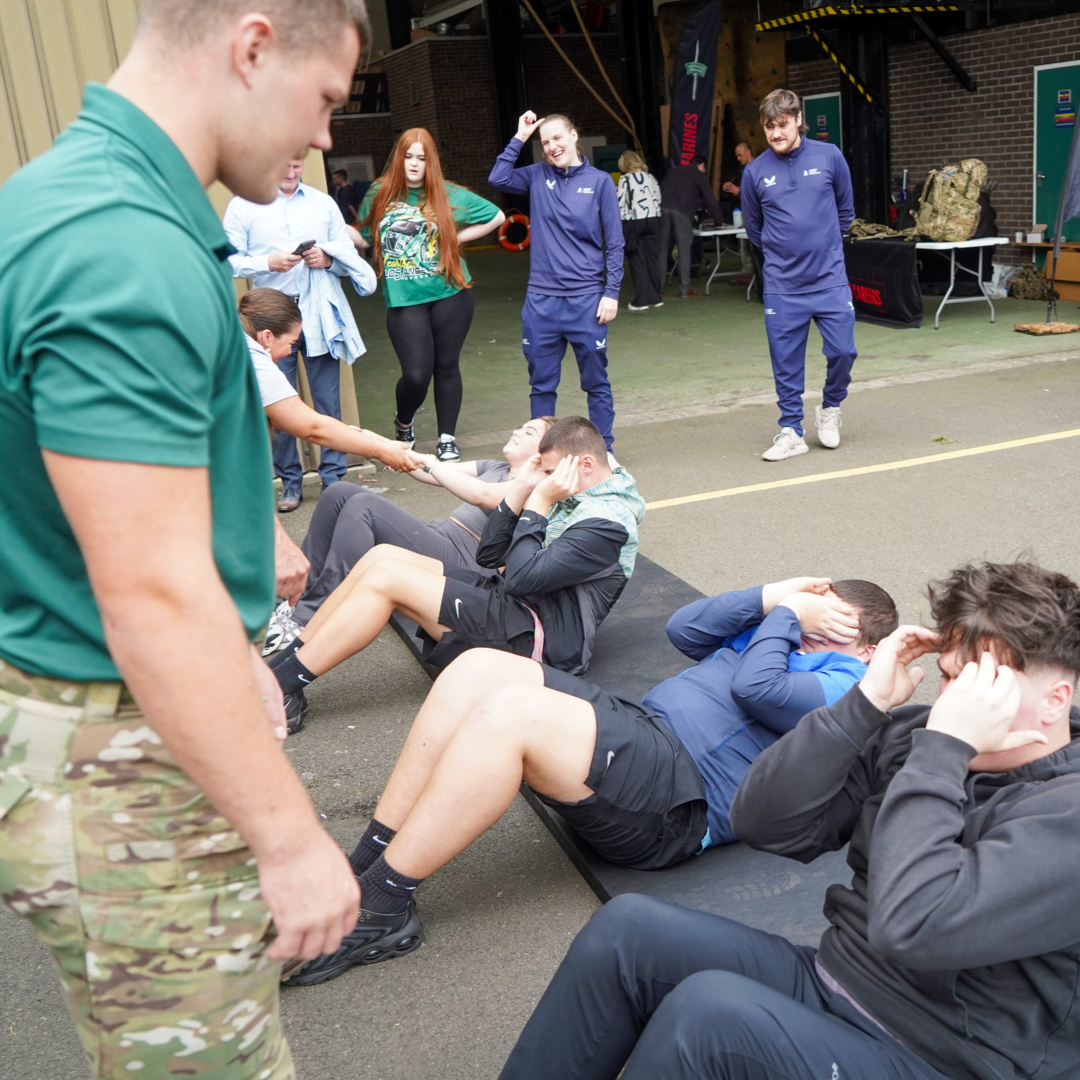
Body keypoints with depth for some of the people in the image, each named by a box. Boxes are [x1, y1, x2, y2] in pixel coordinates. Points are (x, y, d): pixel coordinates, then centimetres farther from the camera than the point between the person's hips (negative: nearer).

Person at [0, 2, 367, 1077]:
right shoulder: (127, 254, -25)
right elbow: (155, 597, -27)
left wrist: (238, 659, 22)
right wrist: (291, 835, -18)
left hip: (123, 718, 10)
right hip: (124, 767, -10)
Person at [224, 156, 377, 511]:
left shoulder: (323, 202, 13)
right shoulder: (242, 206, 5)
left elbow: (349, 254, 13)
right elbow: (229, 259, -3)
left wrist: (328, 258, -8)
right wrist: (268, 262, -17)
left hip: (320, 314, 2)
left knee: (328, 400, 3)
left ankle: (334, 477, 11)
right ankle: (290, 482, 12)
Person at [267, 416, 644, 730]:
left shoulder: (607, 522, -14)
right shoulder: (578, 496, 15)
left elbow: (523, 577, -22)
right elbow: (489, 556, 12)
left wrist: (539, 502, -15)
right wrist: (521, 489, 1)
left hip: (536, 635, -10)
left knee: (385, 576, -17)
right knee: (382, 555, -3)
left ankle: (283, 688, -11)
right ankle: (284, 661, 0)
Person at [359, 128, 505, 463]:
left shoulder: (449, 195, 2)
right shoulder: (380, 195, 4)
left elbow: (496, 216, 8)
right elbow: (364, 235, 17)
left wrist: (456, 238, 2)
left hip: (450, 294, 1)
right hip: (404, 299, -1)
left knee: (447, 366, 7)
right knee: (416, 373, -8)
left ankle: (447, 439, 22)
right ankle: (403, 423, 24)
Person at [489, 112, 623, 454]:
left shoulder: (599, 181, 1)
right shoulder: (537, 176, 8)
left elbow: (614, 243, 0)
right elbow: (497, 179, -8)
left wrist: (612, 293, -7)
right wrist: (519, 138, -4)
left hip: (586, 298, -2)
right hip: (541, 299, 2)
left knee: (596, 382, 6)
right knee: (541, 383, 9)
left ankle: (604, 449, 16)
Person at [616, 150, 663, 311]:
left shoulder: (625, 179, -3)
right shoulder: (651, 177, 11)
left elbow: (620, 203, -7)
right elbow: (658, 200, 11)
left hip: (633, 222, -4)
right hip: (653, 219, 4)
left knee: (637, 261, -1)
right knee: (653, 258, 8)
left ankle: (641, 301, -2)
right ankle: (656, 298, 11)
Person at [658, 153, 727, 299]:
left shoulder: (673, 171, 24)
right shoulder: (700, 176, 11)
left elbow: (660, 192, 23)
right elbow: (710, 200, 12)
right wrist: (719, 221, 21)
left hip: (663, 209, 4)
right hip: (681, 212, -4)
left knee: (662, 250, 7)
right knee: (684, 250, 0)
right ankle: (684, 290, 0)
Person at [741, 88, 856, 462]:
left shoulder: (828, 156, -1)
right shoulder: (755, 172, -1)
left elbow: (846, 209, 13)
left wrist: (824, 244, 14)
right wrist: (782, 252, 12)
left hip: (830, 279, 0)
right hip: (781, 286, 0)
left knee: (842, 351, -3)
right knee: (786, 363, 4)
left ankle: (830, 408, 24)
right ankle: (791, 432, 18)